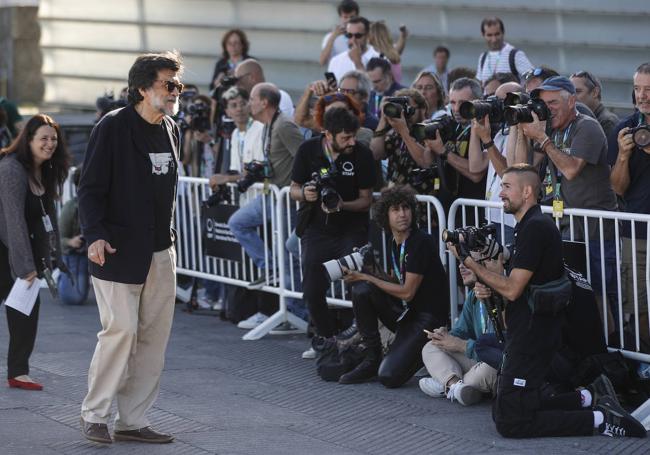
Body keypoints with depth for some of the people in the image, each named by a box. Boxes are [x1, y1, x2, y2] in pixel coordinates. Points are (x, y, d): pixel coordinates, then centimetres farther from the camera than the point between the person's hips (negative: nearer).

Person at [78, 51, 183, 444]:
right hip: (119, 249, -7)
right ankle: (94, 415, 3)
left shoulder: (171, 130, 12)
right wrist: (95, 234, -25)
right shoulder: (113, 128, -10)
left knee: (155, 336, 5)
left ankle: (132, 420, 12)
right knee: (122, 330, -12)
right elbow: (91, 188, -12)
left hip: (160, 252, 7)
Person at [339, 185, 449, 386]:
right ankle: (371, 359, -4)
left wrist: (367, 277, -11)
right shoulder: (396, 244, 9)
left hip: (428, 317, -8)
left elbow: (407, 292, -17)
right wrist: (365, 274, -1)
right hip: (405, 312, 8)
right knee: (361, 290, -14)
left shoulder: (421, 242, -17)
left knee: (389, 376, -22)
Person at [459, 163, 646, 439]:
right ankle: (592, 396, 12)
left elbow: (512, 289, -21)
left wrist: (469, 262, -15)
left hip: (531, 339, -10)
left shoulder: (536, 228, -18)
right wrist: (486, 287, 1)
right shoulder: (529, 226, 15)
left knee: (510, 422, -9)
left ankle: (601, 420, -9)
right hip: (528, 332, 10)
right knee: (503, 413, 15)